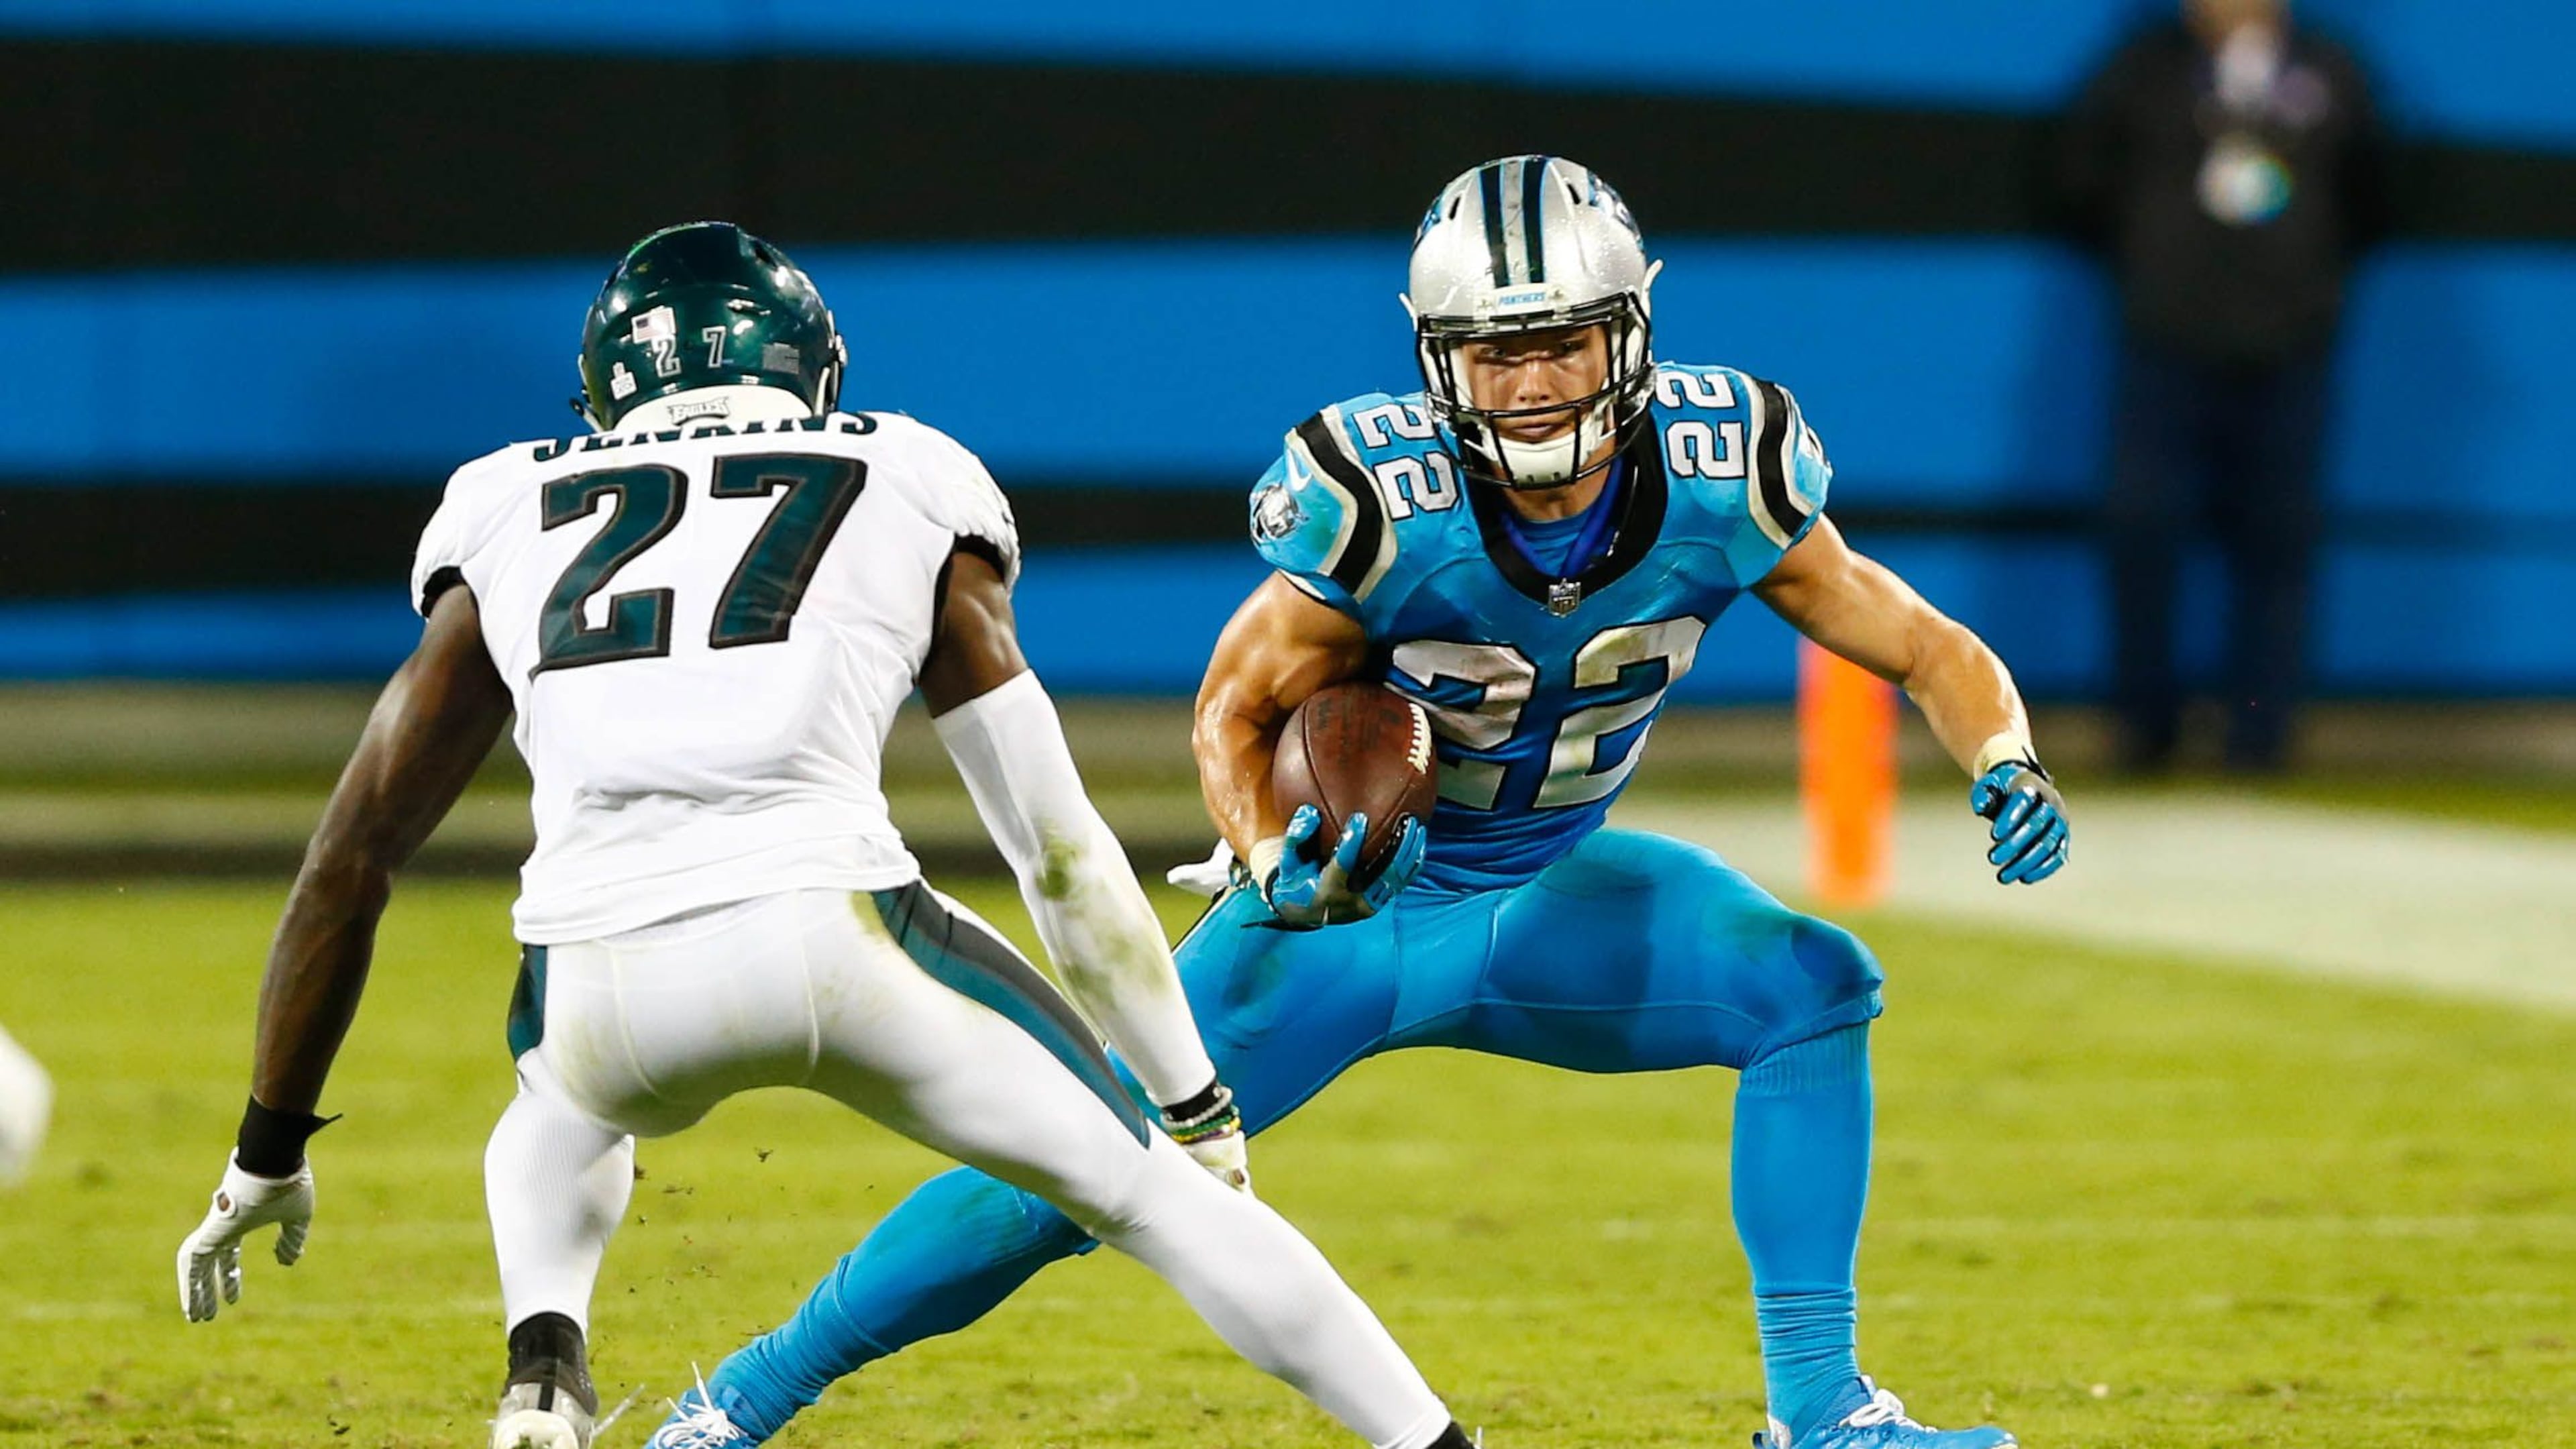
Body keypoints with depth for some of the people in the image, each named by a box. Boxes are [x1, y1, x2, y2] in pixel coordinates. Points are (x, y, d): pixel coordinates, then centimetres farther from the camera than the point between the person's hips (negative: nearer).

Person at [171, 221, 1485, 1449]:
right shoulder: (907, 499, 23)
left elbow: (349, 860, 25)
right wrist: (1201, 1110, 33)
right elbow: (1061, 855, 24)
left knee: (561, 1132, 37)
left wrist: (268, 1155, 32)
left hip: (602, 980, 2)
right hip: (832, 926, -2)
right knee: (1155, 1192, 17)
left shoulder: (513, 519, 26)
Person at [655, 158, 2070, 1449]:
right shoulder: (1382, 502, -27)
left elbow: (1928, 651, -8)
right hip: (1359, 887, -3)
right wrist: (1274, 858, -31)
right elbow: (1237, 711, -11)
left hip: (1547, 899, 3)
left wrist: (2003, 759, -28)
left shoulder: (1717, 474, -19)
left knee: (1811, 985, -20)